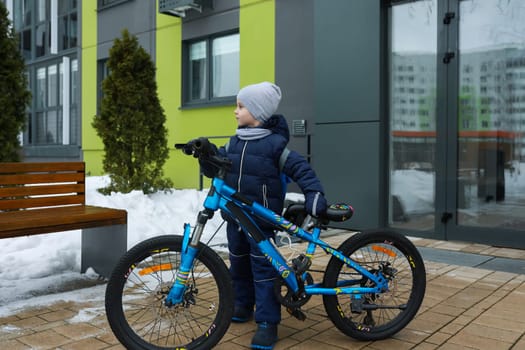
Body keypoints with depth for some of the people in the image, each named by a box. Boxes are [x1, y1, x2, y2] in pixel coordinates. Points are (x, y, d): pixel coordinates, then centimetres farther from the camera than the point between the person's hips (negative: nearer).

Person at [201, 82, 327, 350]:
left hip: (261, 219, -7)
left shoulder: (274, 142, -10)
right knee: (238, 264, 19)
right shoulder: (235, 142, 10)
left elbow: (301, 169, -12)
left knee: (263, 268, -2)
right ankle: (242, 305, 38)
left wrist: (314, 194, -24)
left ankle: (267, 323, 6)